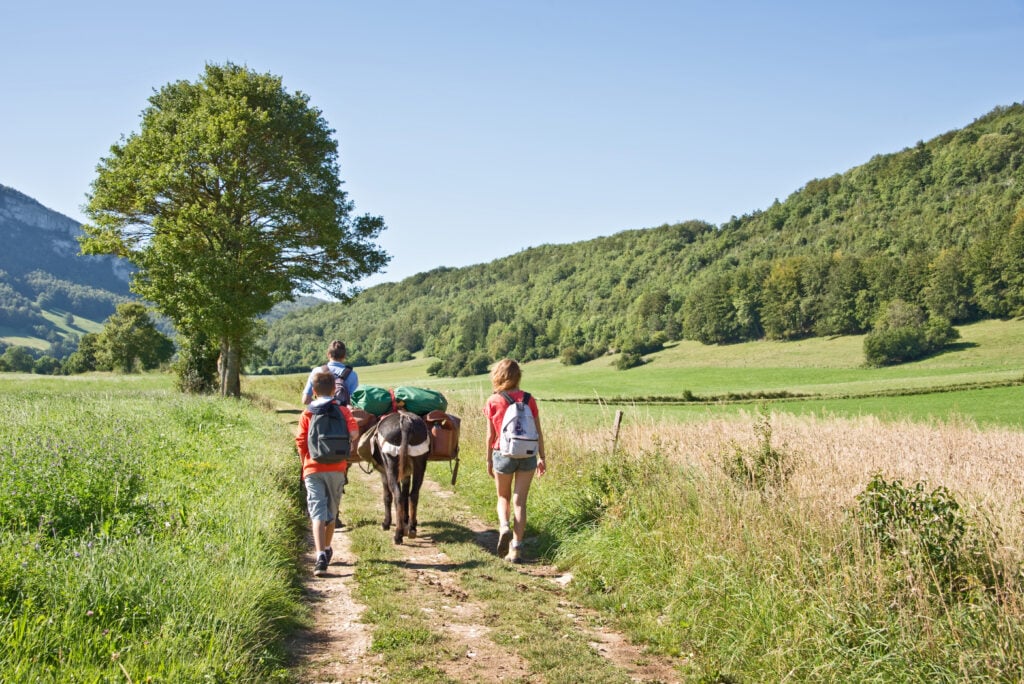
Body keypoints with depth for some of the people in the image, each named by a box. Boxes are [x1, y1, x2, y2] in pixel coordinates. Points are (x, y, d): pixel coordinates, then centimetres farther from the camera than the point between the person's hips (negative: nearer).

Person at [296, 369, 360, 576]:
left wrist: (305, 463, 11)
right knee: (331, 511, 18)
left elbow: (300, 442, -4)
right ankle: (326, 549, 34)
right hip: (337, 468, 1)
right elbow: (354, 433, -12)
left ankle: (320, 555, -21)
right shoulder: (342, 410, 1)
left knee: (317, 513, -5)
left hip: (313, 469, -1)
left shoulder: (307, 414, 2)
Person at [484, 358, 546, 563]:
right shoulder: (529, 399, -1)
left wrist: (489, 461, 8)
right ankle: (515, 549, 6)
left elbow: (490, 435, -3)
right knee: (520, 501, 6)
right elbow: (538, 432, 1)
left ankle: (504, 527, -10)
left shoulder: (493, 402, -6)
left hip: (503, 454, -1)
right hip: (527, 455, 1)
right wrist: (541, 457, 10)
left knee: (503, 498, 18)